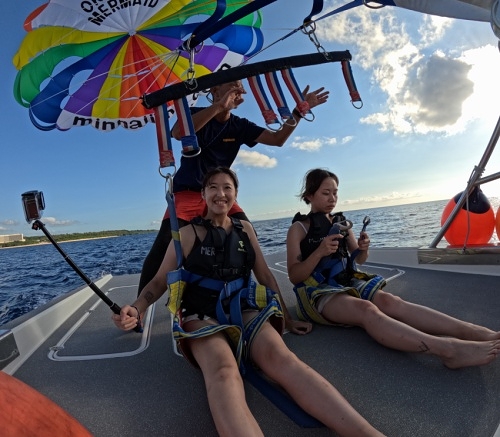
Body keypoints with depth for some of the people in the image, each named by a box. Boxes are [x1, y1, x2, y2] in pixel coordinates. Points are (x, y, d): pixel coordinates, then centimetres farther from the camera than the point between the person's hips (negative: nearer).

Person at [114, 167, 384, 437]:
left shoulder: (245, 229, 14)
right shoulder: (188, 233, 4)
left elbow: (265, 275, 18)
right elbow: (160, 281, 6)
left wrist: (286, 318, 18)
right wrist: (136, 309, -14)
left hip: (243, 310, 3)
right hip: (201, 316, -2)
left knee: (281, 357, -31)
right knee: (224, 373, -37)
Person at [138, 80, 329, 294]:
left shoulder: (240, 126, 3)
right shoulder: (196, 114, -7)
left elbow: (277, 139, -3)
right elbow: (177, 133, -32)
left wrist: (298, 110, -14)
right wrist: (219, 106, -38)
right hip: (187, 192, -3)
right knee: (165, 244, -22)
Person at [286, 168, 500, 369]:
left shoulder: (341, 222, 13)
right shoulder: (298, 229, -4)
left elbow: (359, 260, 15)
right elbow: (294, 276, -9)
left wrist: (363, 249, -10)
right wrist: (319, 252, -25)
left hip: (347, 282, 5)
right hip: (316, 292, -5)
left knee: (388, 300, -25)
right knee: (366, 309, -34)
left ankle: (475, 332, -37)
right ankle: (449, 349, -50)